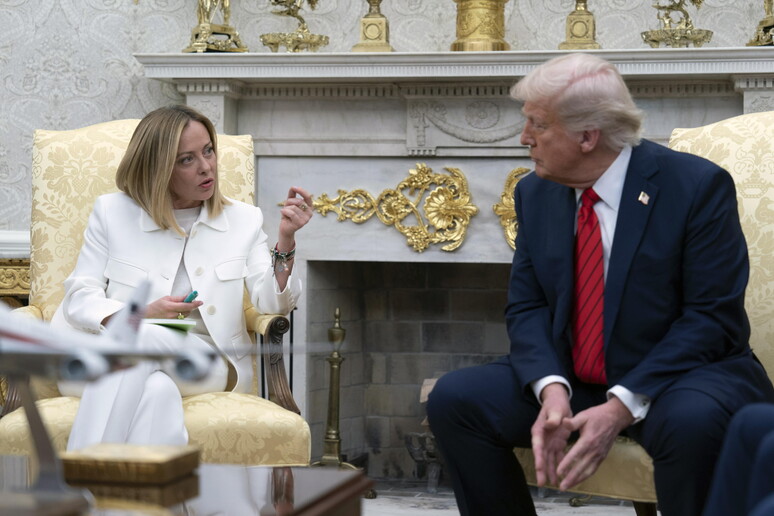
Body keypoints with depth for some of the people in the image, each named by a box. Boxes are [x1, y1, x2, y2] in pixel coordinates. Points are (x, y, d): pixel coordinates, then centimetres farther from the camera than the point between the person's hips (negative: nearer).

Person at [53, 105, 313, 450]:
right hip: (113, 360, 0)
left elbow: (271, 303, 3)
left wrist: (286, 242, -14)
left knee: (143, 340, -36)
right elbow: (79, 297, 6)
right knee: (157, 392, -39)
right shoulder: (112, 212, 9)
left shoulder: (244, 220, 12)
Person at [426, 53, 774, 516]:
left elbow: (714, 317, -16)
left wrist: (622, 407, -24)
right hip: (569, 378, 5)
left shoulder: (697, 186, -13)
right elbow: (527, 307, 4)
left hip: (679, 376, -5)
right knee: (454, 399, -13)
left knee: (693, 421, -38)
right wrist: (551, 388, -18)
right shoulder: (535, 194, 5)